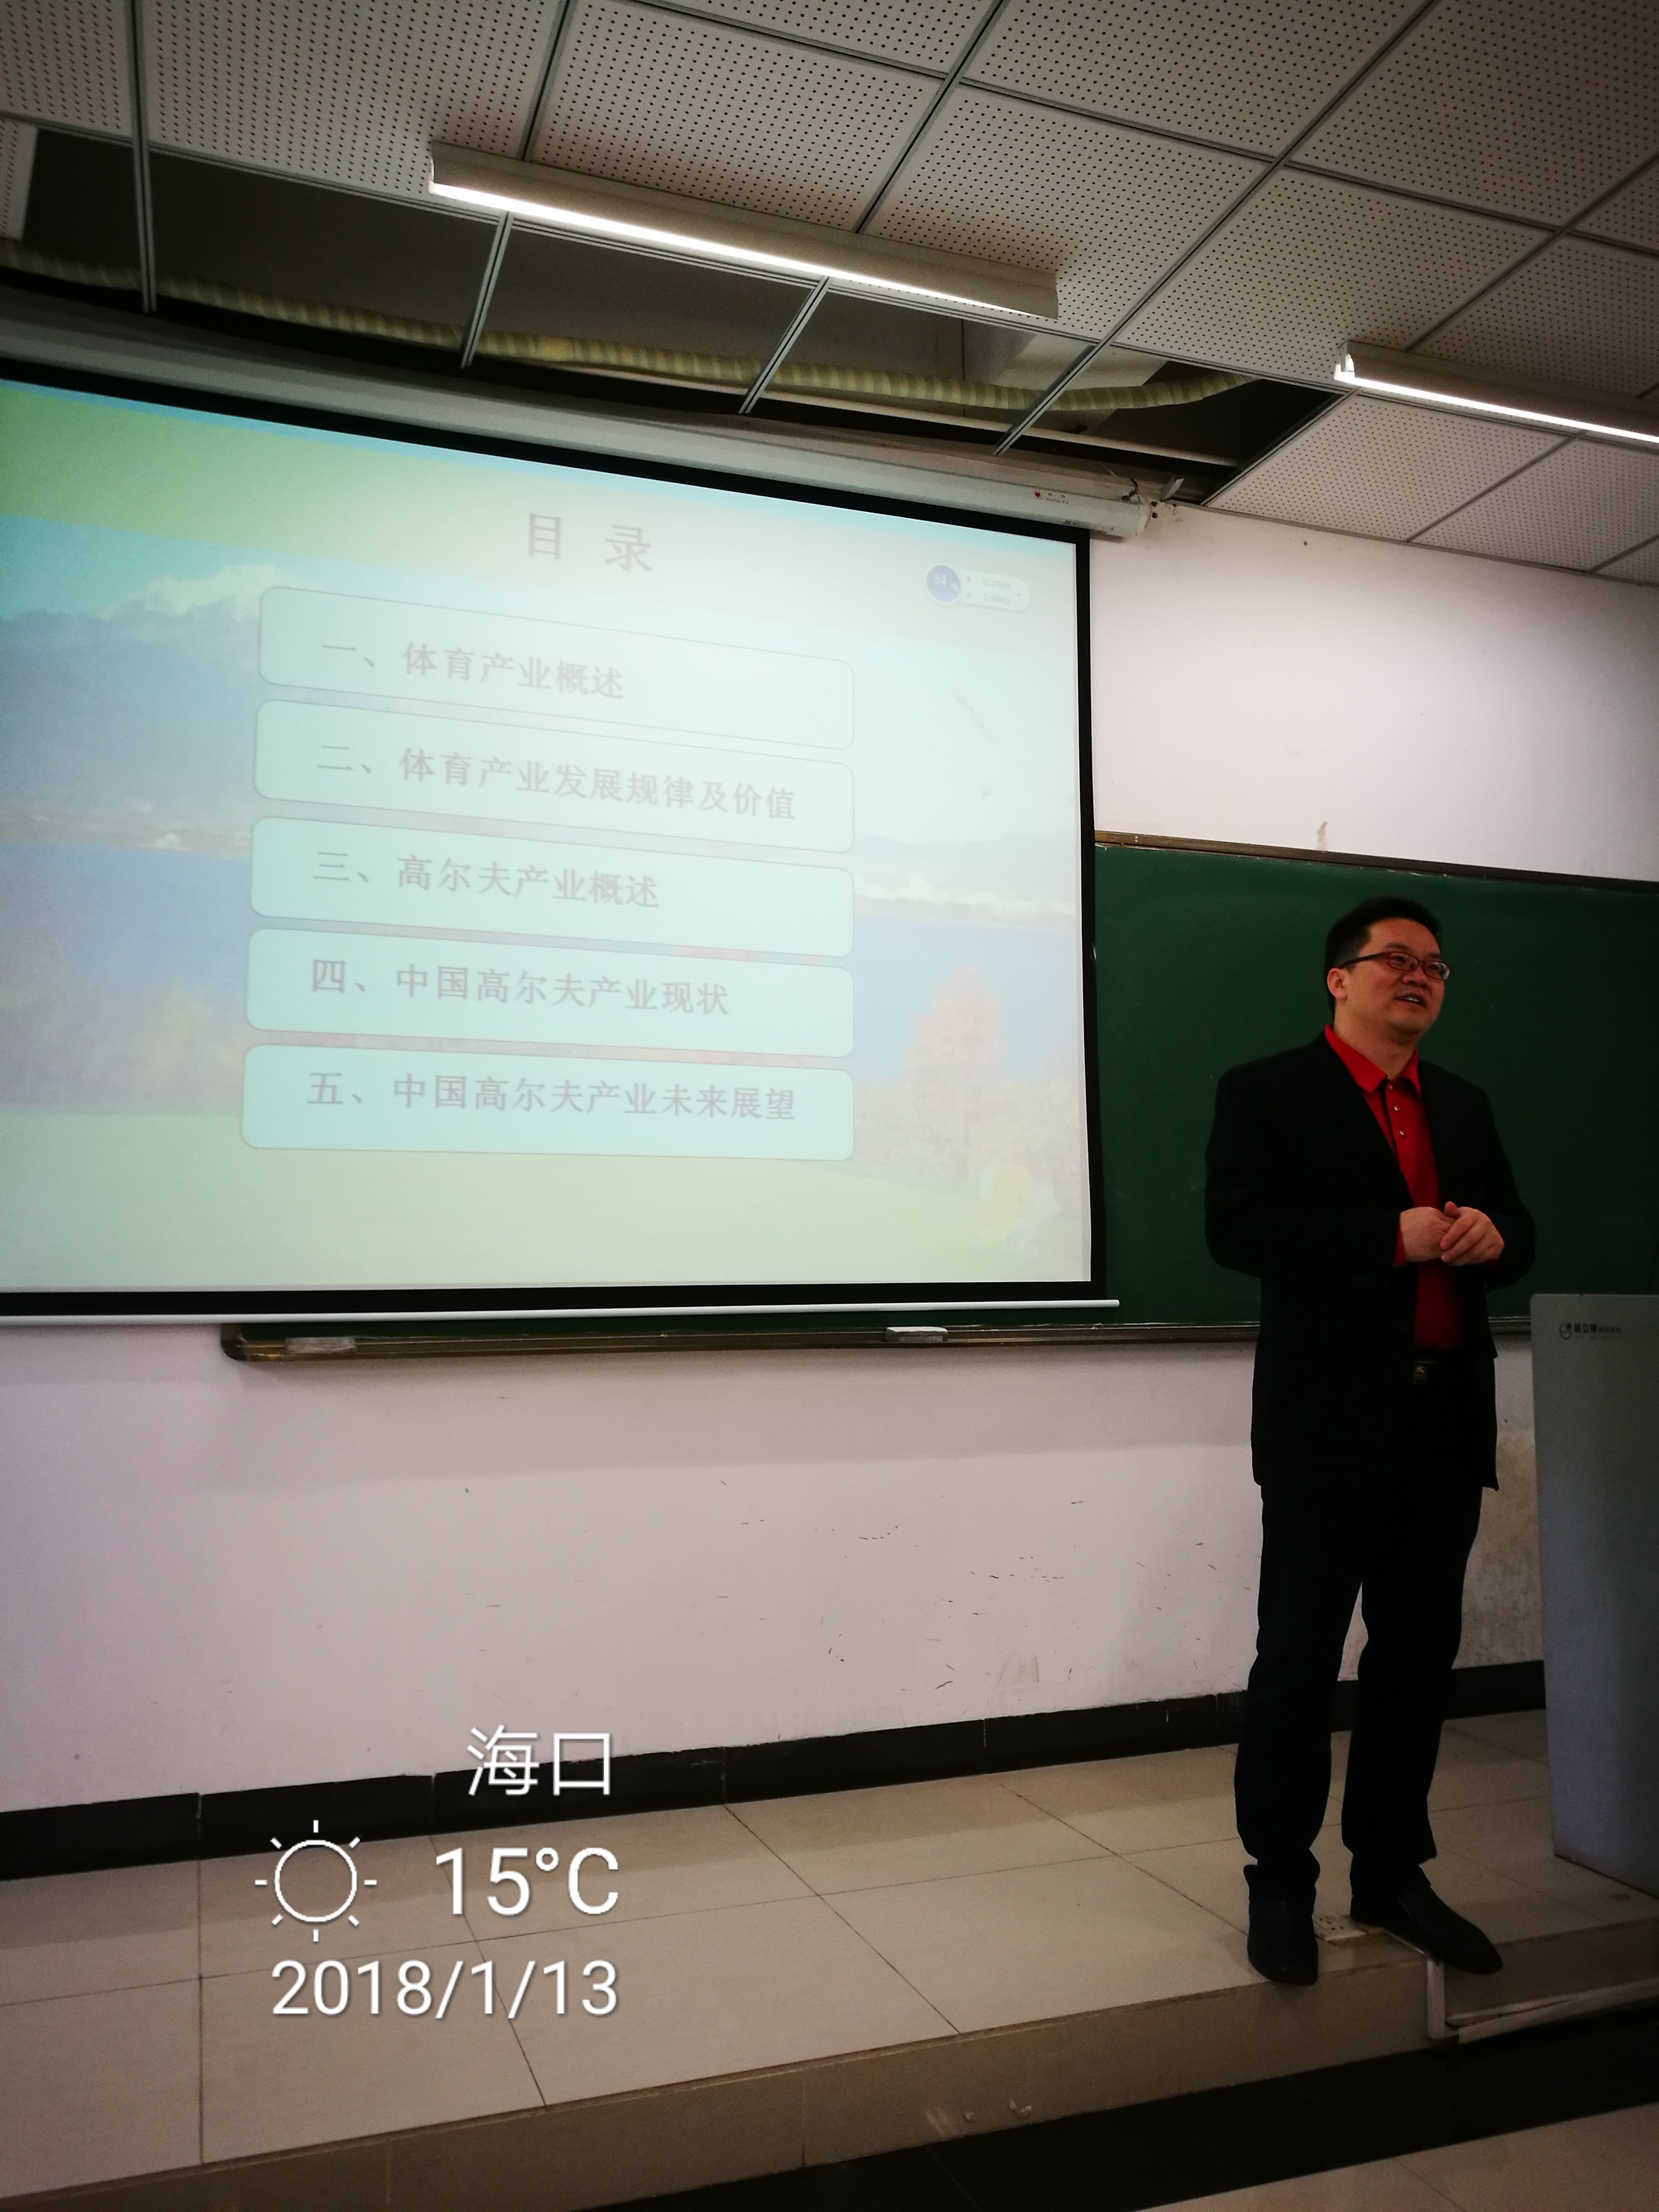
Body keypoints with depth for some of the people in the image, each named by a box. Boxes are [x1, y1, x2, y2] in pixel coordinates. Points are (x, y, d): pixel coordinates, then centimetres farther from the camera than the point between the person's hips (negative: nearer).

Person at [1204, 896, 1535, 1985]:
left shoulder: (1464, 1106, 17)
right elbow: (1235, 1227, -14)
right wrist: (1391, 1236, -20)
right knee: (1300, 1657, 2)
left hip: (1446, 1418, 6)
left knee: (1419, 1658, 13)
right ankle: (1281, 1885, 16)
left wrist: (1491, 1235, -7)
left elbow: (1516, 1231, 18)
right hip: (1331, 1418, -6)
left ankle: (1392, 1873, 27)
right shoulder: (1268, 1092, -2)